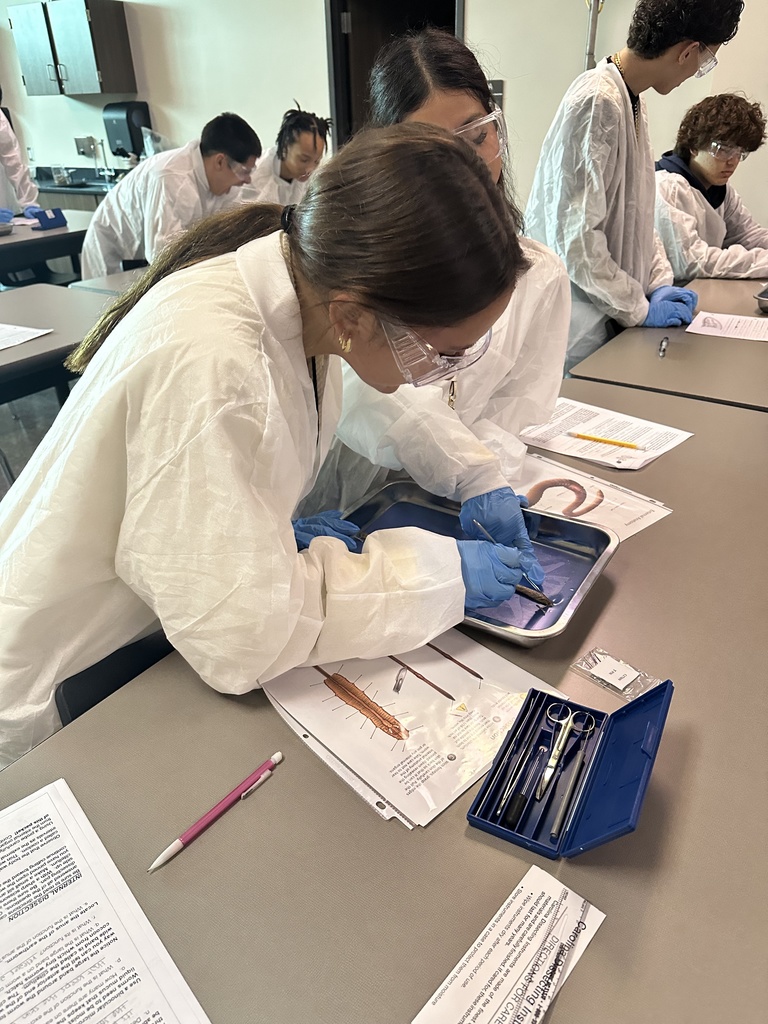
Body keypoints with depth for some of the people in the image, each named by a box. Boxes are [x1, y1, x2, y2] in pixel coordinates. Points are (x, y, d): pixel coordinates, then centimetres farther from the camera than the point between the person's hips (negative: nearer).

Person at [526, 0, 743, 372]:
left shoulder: (632, 101, 11)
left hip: (613, 313, 9)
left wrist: (659, 281, 6)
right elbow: (576, 234, -22)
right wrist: (638, 309, -13)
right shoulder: (597, 103, -17)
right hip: (581, 323, -9)